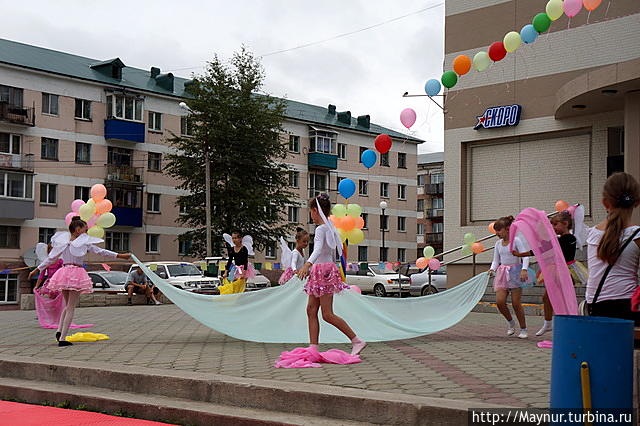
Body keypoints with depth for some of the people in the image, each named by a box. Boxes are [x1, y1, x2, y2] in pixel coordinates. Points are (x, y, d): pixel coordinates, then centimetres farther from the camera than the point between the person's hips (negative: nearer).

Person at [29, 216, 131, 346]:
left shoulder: (62, 242, 8)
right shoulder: (84, 242, -3)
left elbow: (50, 258, 9)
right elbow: (100, 251, -2)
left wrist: (37, 270, 18)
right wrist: (119, 255, 1)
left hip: (63, 273, 5)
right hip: (77, 273, -5)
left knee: (67, 305, 22)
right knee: (71, 307, 1)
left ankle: (59, 330, 5)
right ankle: (62, 338, -3)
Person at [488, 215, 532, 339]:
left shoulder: (516, 240, -5)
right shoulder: (498, 243, 12)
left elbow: (525, 256, -12)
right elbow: (496, 260, 14)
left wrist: (524, 269, -27)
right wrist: (492, 269, -6)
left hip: (515, 272, -5)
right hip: (502, 273, 5)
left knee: (516, 303, -5)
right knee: (499, 301, -10)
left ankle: (523, 329, 11)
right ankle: (511, 322, 15)